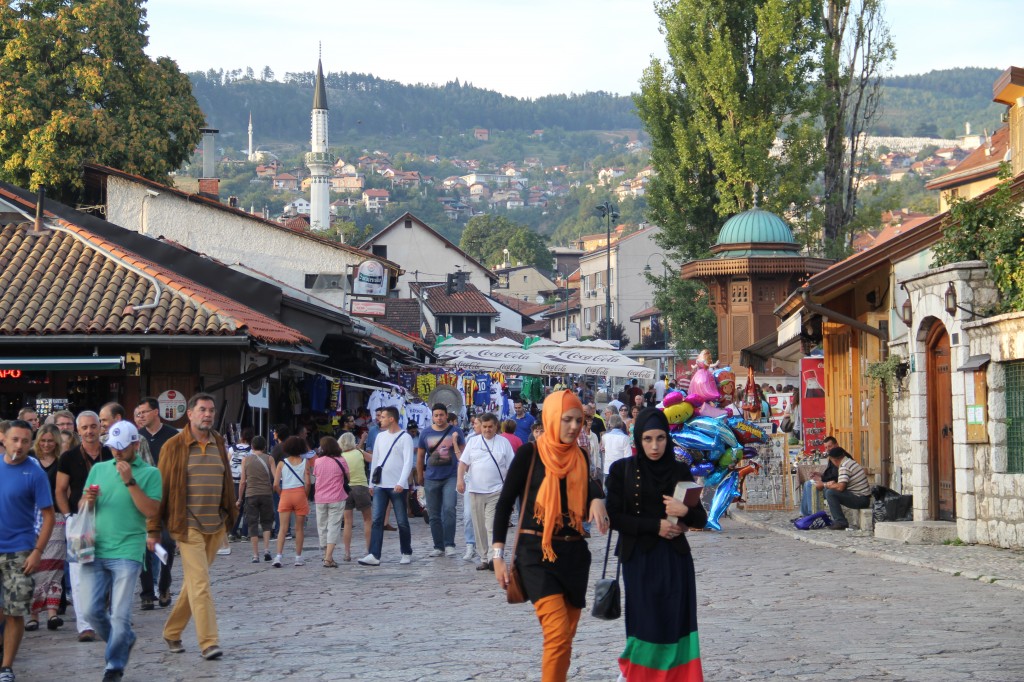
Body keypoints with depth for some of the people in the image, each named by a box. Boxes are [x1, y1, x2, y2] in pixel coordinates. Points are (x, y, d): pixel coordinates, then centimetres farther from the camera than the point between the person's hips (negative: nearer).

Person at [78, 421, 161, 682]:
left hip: (127, 552, -4)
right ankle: (123, 642, 29)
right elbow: (82, 507, 18)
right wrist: (88, 500, -5)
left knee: (120, 615, -5)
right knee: (92, 610, 3)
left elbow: (152, 511, -10)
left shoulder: (149, 473, 1)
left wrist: (130, 482, -16)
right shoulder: (99, 469, 14)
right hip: (96, 550, 4)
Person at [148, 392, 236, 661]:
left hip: (215, 527, 5)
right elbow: (161, 488, -4)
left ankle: (172, 632, 26)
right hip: (188, 526, -5)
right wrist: (154, 529, -5)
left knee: (193, 582, 12)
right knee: (200, 584, -10)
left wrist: (229, 516, 12)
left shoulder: (219, 444, 10)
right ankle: (208, 642, -11)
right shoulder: (174, 446, -4)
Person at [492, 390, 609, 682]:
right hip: (537, 553, -6)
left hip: (574, 553, 6)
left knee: (567, 636, 8)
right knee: (558, 633, -18)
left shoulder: (580, 457, 9)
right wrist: (498, 555, -8)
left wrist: (597, 500, -11)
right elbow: (505, 503, -3)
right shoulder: (530, 454, -5)